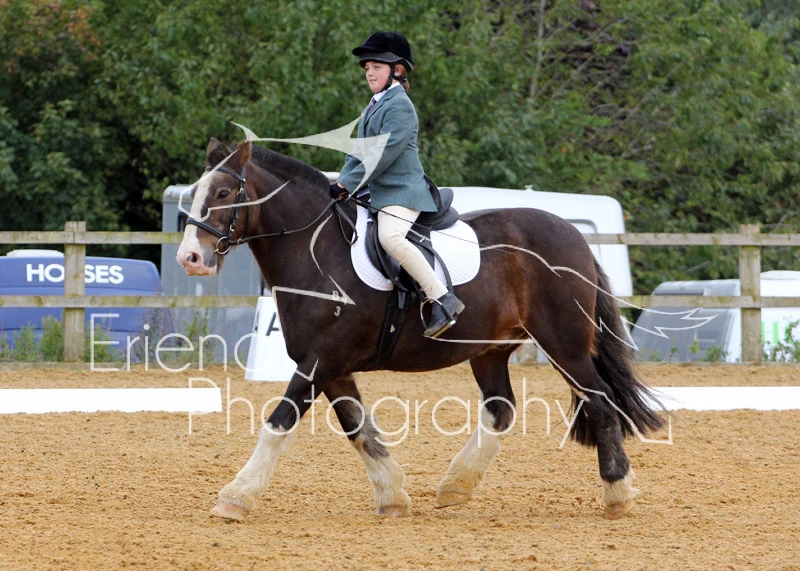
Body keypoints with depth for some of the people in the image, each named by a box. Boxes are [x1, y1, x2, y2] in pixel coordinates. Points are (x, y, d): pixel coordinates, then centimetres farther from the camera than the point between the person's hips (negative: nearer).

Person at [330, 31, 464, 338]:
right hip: (377, 192, 11)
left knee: (391, 237, -34)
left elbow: (383, 156, -19)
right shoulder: (373, 108, 19)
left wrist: (347, 185, -19)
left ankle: (442, 299, -32)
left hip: (401, 191, -11)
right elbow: (358, 152, 21)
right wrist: (340, 183, 5)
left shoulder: (399, 107, -12)